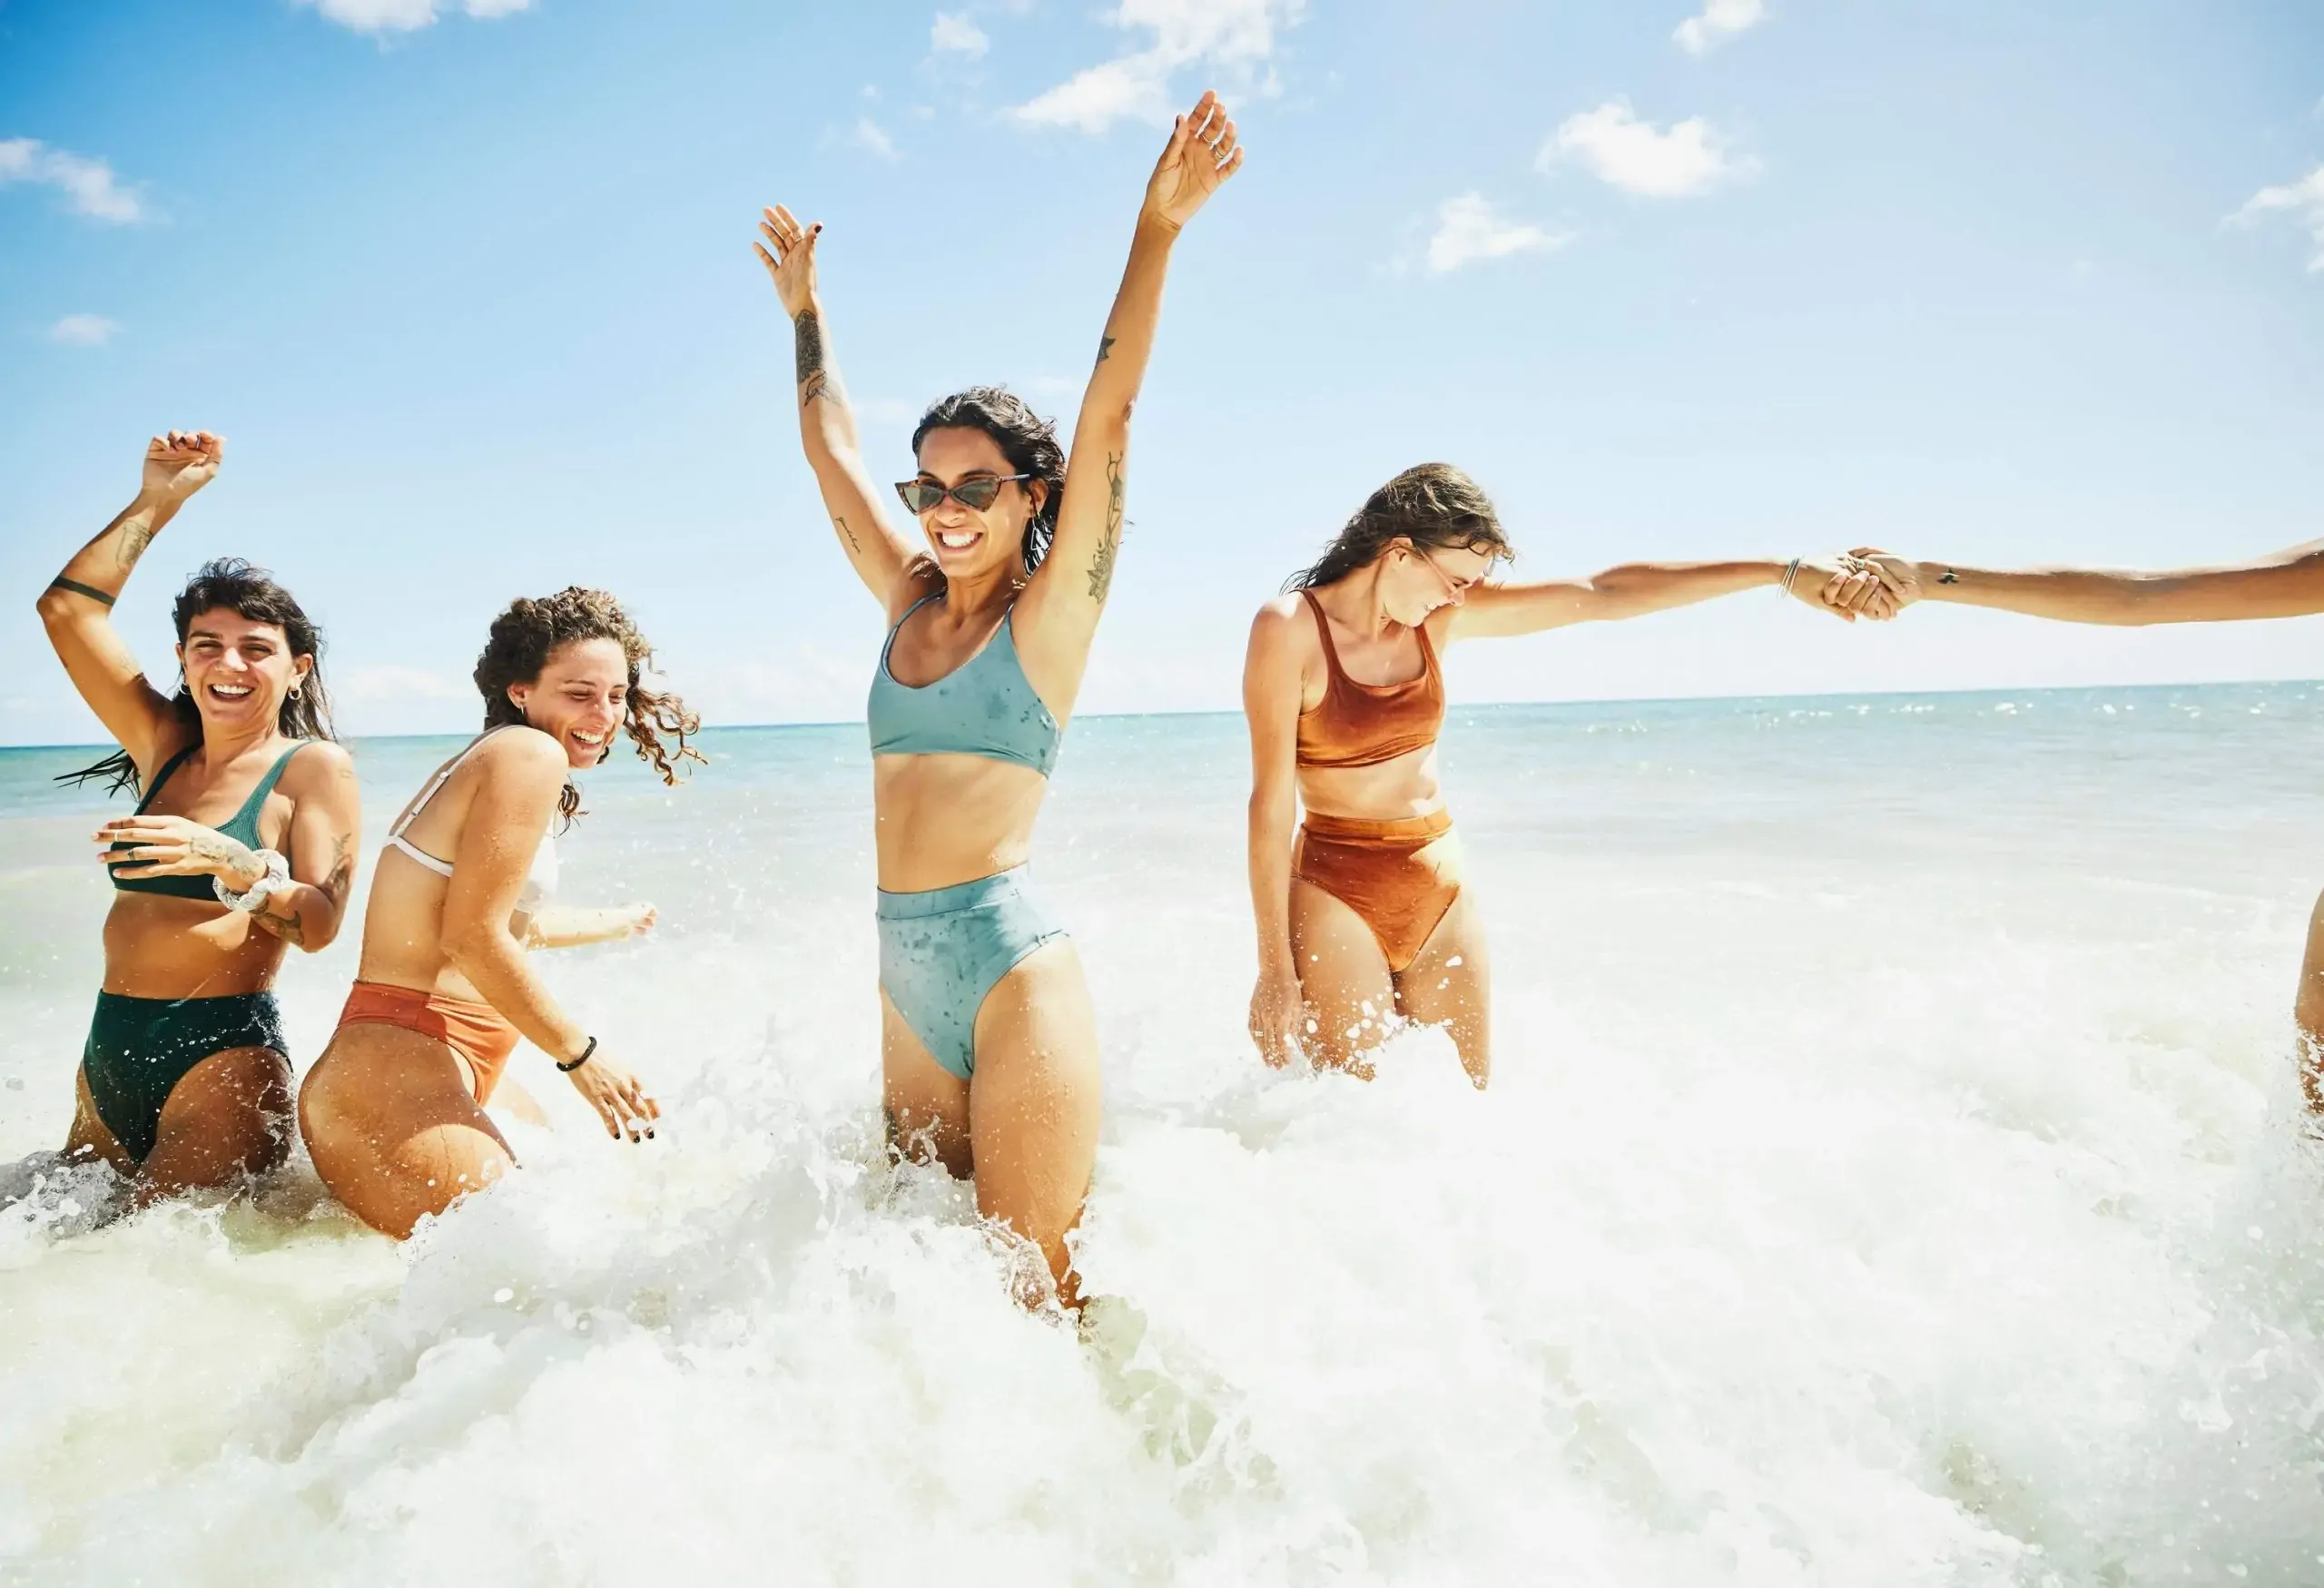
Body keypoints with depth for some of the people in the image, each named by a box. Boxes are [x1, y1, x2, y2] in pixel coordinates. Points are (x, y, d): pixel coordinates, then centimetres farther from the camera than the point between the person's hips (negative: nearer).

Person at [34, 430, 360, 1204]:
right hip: (108, 1051, 7)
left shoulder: (315, 767, -5)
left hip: (222, 1053, -7)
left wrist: (226, 860, -30)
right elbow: (68, 609, 11)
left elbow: (318, 923, -14)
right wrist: (156, 501, 8)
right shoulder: (164, 746, 12)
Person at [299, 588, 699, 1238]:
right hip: (393, 1084, -11)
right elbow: (473, 936, -21)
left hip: (458, 1075, 11)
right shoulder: (531, 754, -13)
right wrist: (581, 1055, -11)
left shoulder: (490, 760, 17)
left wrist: (620, 921, 52)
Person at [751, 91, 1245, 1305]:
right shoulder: (908, 605, 13)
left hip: (1007, 964, -6)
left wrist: (1157, 228, -15)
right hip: (907, 975, 6)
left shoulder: (1050, 613, -1)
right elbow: (830, 449, 25)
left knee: (1035, 1293, -3)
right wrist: (806, 309, 34)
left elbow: (1107, 417, -10)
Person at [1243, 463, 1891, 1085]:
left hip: (1440, 892, 6)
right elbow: (1272, 799, -14)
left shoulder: (1442, 615, 3)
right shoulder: (1289, 627, -13)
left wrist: (1786, 573, -3)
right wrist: (1274, 969, -15)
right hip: (1334, 890, -6)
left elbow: (1606, 593, 1)